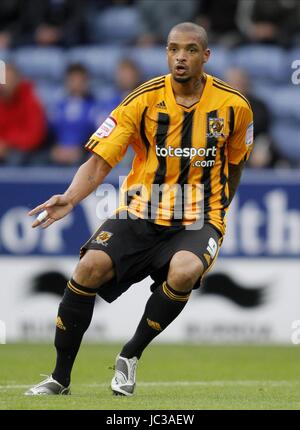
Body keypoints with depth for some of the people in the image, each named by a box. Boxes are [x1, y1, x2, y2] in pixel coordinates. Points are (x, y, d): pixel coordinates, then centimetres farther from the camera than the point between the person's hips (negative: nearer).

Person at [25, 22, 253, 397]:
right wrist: (70, 198, -28)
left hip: (198, 221, 0)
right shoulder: (143, 101, -7)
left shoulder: (234, 106, -3)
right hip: (140, 215, 1)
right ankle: (60, 378, -8)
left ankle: (130, 356, -8)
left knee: (183, 272, -34)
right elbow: (99, 161, -10)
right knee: (90, 267, -25)